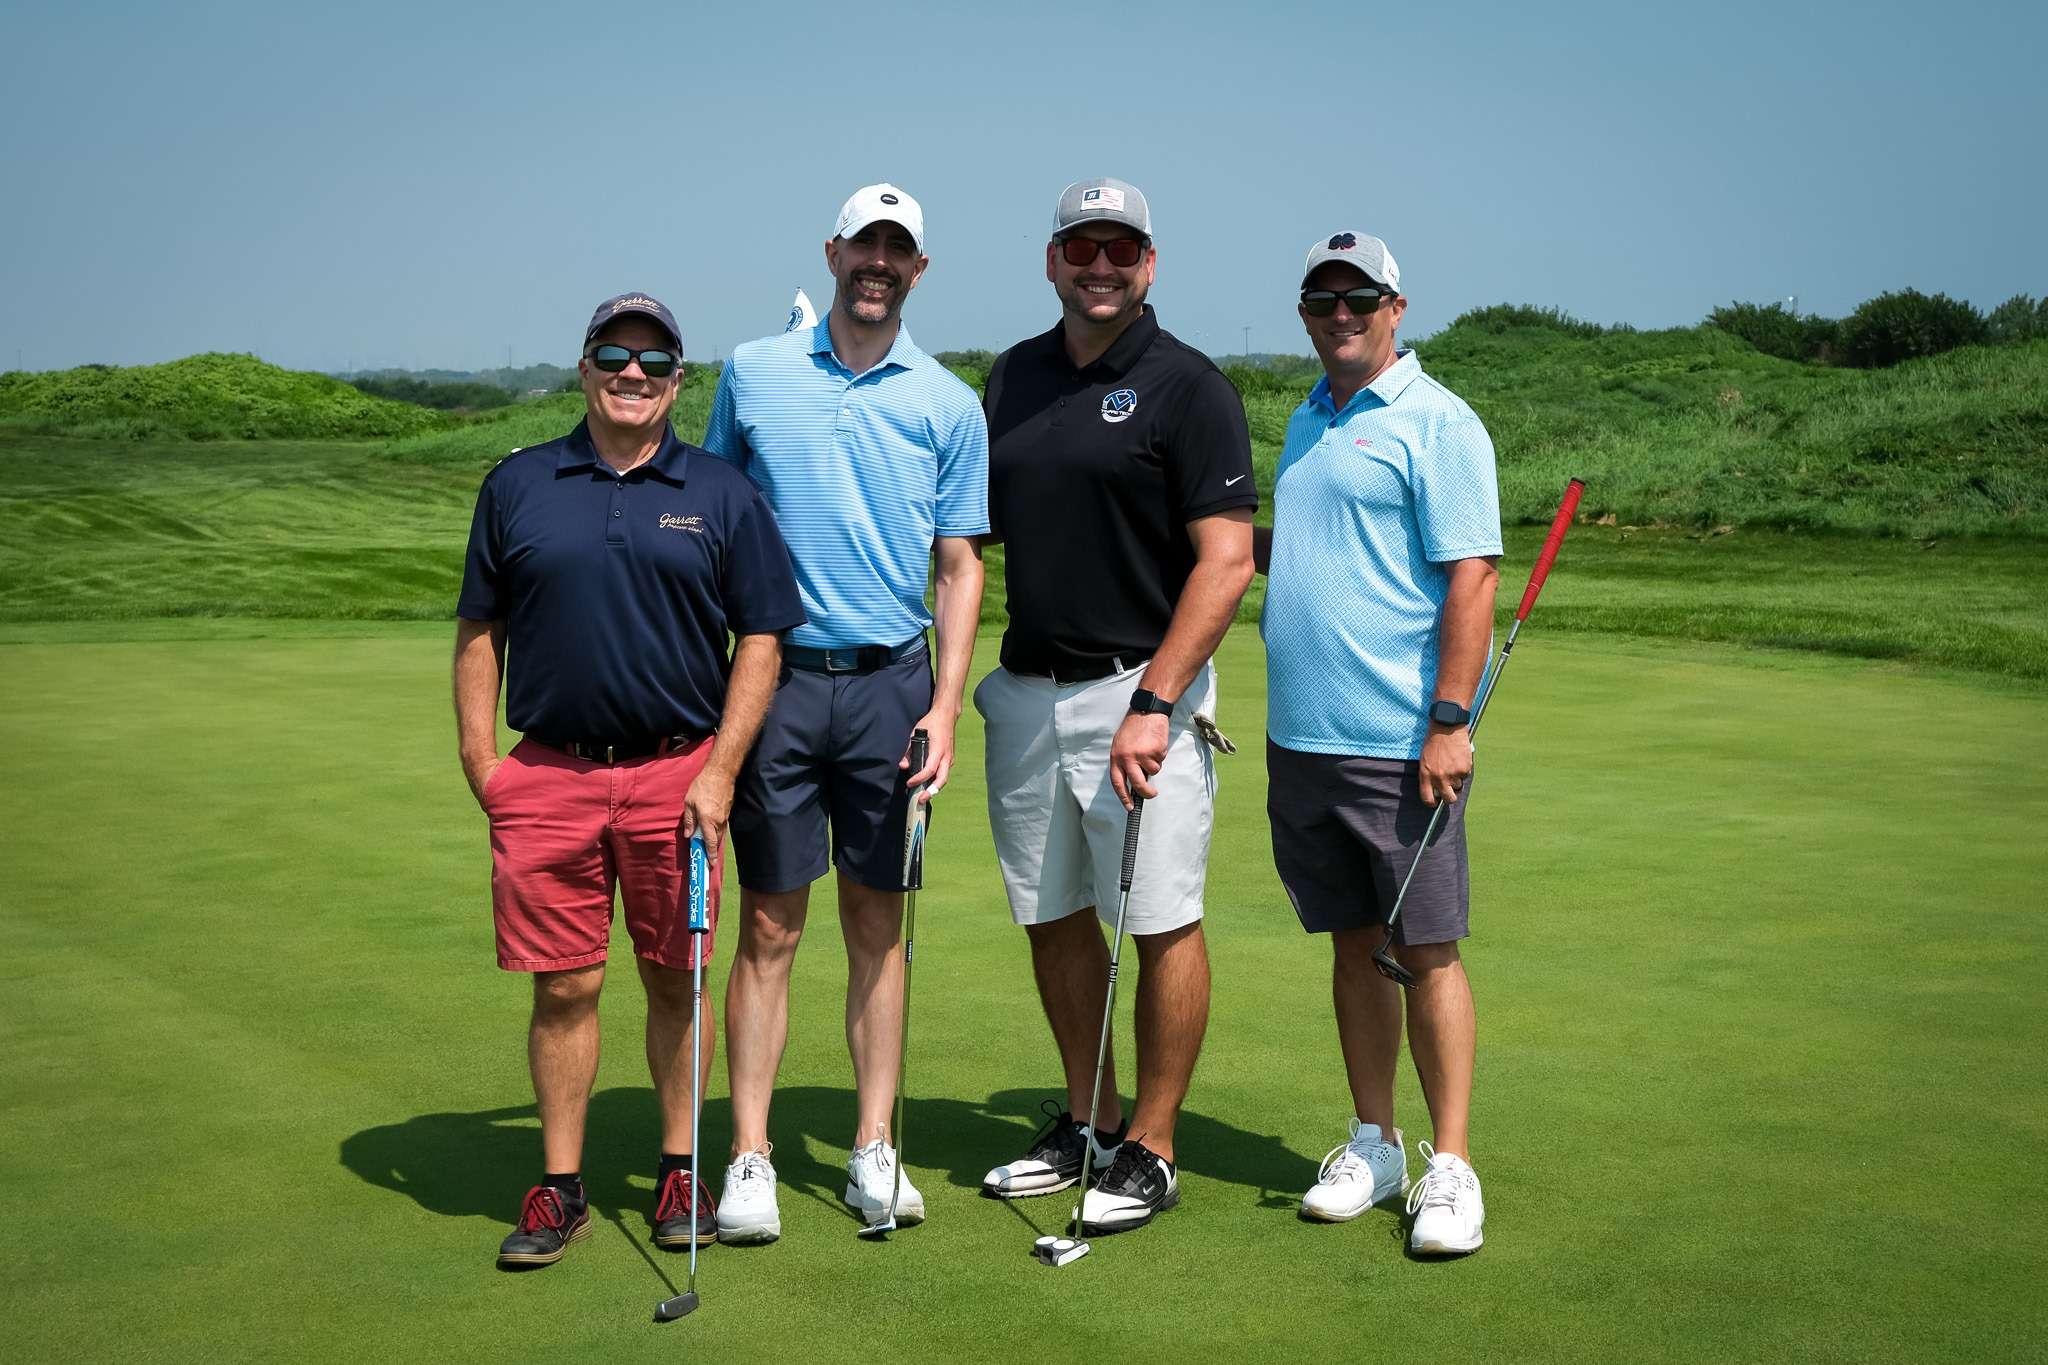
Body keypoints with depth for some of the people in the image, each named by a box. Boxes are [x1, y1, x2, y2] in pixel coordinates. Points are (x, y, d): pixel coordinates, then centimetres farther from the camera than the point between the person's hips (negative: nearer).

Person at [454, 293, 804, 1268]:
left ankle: (680, 1171, 22)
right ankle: (560, 1189, 15)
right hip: (548, 776, 1)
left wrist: (719, 771, -6)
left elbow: (761, 639, 3)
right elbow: (480, 631, 9)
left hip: (677, 775, 0)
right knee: (563, 986, 4)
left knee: (675, 978, 8)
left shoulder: (721, 495, 4)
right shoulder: (517, 485, 7)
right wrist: (481, 759, 0)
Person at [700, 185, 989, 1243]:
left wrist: (945, 705, -3)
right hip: (776, 677, -1)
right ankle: (749, 1160, 8)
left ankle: (873, 1151, 15)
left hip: (892, 682, 1)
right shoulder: (754, 372, 6)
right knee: (768, 926, 1)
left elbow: (959, 566, 7)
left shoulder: (949, 404, 5)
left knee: (878, 925, 7)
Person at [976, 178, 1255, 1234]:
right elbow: (977, 524, 18)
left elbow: (1227, 560, -12)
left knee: (1162, 923, 0)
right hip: (1025, 691, 6)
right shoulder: (1012, 377, 12)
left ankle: (1151, 1148, 12)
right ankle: (1086, 1121, 28)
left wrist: (1153, 704, -20)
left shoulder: (1187, 385, -6)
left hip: (1141, 691, -6)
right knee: (1053, 918, 13)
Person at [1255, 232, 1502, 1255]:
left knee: (1426, 951, -2)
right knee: (1353, 946, 13)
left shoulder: (1436, 423, -8)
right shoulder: (1307, 422, 17)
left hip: (1400, 746, -7)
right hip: (1300, 740, 7)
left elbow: (1472, 576, -14)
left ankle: (1451, 1168, 6)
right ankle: (1373, 1146, 23)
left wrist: (1450, 721, -19)